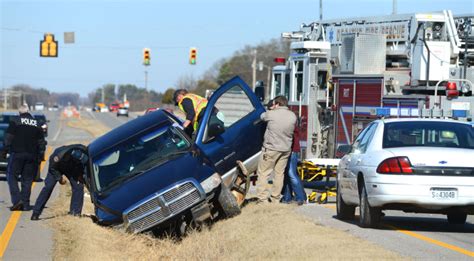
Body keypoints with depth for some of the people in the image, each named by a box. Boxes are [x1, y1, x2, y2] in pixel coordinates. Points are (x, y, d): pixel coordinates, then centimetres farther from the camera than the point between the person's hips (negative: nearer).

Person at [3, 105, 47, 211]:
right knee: (27, 179, 8)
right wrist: (41, 154, 17)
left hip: (17, 153, -4)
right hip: (32, 155, 4)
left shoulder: (15, 121, 0)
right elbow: (41, 141, 14)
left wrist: (5, 149, 0)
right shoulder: (36, 124, 13)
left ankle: (17, 200, -14)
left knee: (12, 176, 2)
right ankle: (25, 204, 5)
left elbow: (8, 137, -5)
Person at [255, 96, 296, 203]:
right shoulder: (293, 116, 1)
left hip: (271, 149, -5)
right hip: (286, 149, 5)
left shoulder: (271, 114, -13)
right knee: (279, 173, 14)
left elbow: (262, 116, 4)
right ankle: (275, 198, 18)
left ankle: (263, 199, -4)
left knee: (263, 173, 2)